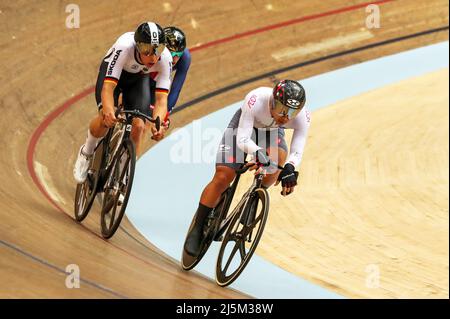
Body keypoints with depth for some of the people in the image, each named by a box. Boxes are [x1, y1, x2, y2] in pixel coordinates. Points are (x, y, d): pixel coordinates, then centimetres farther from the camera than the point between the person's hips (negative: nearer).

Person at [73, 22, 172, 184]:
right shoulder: (124, 47, -41)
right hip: (111, 72, -2)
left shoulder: (165, 58, -33)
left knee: (138, 125, -16)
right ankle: (86, 152, 5)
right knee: (106, 119, -27)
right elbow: (108, 86, -44)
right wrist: (108, 111, -64)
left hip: (138, 79, 3)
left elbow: (161, 99, -35)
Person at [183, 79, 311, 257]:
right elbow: (242, 139, -41)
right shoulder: (256, 100, -41)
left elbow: (297, 151, -34)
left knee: (279, 159, -31)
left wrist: (290, 168, -56)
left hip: (272, 132, 2)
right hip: (244, 127, -2)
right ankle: (197, 229, 0)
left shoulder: (302, 116, -32)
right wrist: (258, 153, -61)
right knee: (222, 178, -14)